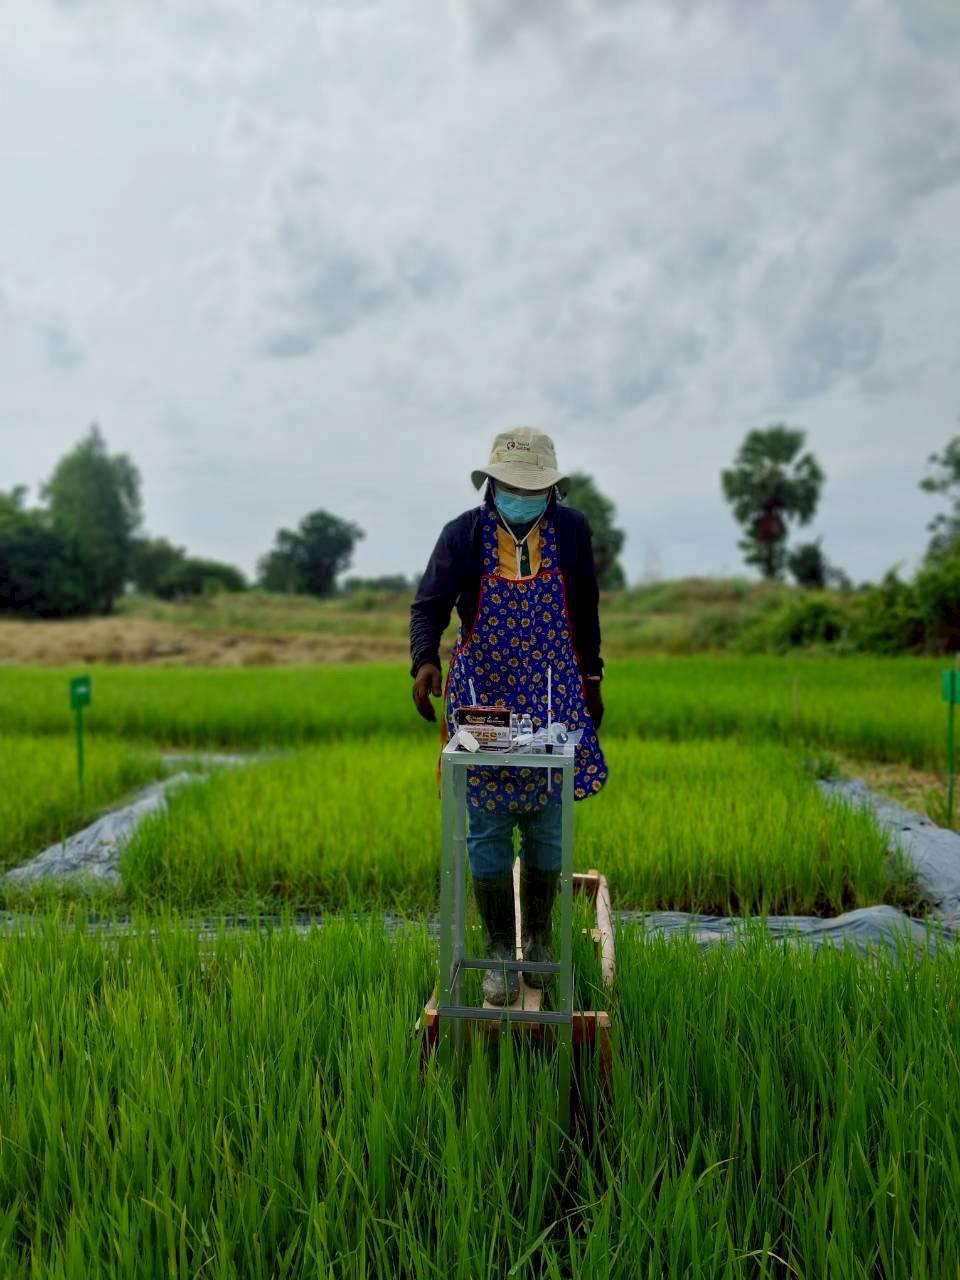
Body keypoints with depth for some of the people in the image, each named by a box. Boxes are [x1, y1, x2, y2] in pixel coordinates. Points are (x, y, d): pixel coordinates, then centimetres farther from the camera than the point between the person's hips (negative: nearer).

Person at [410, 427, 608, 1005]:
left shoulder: (572, 530, 0)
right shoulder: (464, 534, -7)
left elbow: (585, 611, 11)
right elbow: (430, 605, -13)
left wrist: (591, 680, 14)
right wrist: (426, 661, -32)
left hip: (554, 698, 2)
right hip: (482, 697, -1)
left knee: (546, 824, 9)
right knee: (487, 827, 2)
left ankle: (538, 938, 28)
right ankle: (500, 950, 17)